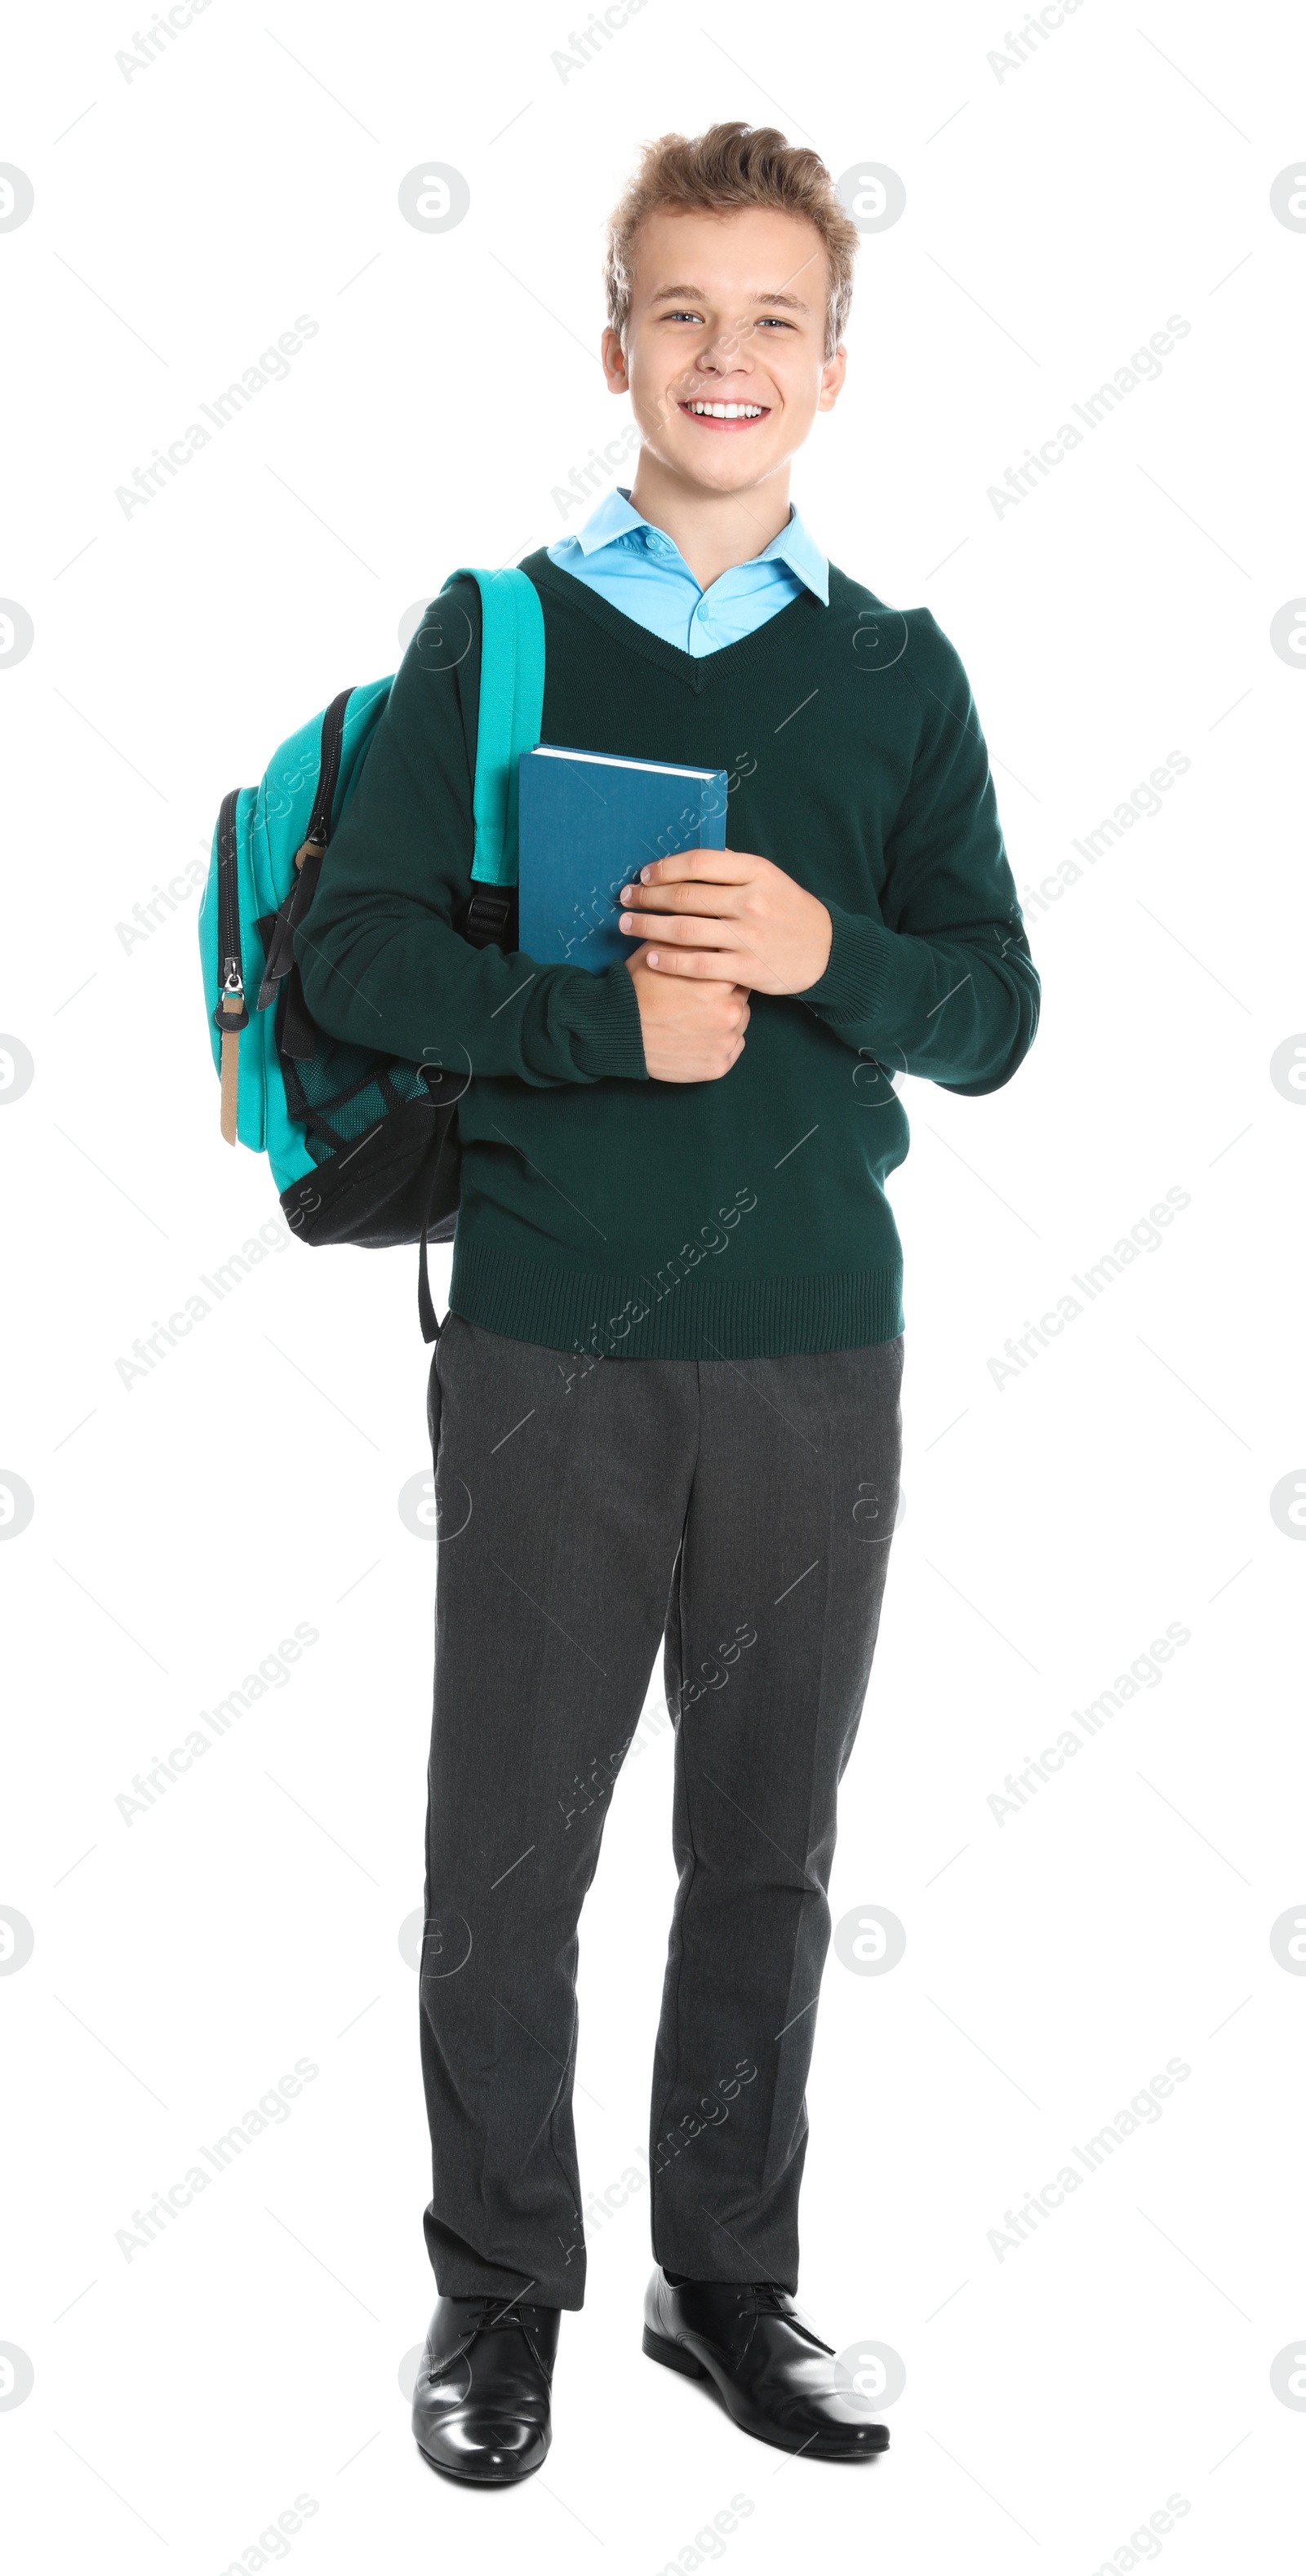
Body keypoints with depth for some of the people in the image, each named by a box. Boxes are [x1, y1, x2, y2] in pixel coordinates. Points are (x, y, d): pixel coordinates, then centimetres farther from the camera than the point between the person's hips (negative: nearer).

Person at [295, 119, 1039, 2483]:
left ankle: (729, 2277, 30)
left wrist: (821, 950, -16)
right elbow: (353, 956, -4)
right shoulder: (494, 633, 3)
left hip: (814, 1349, 2)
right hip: (548, 1339, -2)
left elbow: (994, 1015, 4)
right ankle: (499, 2288, 27)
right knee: (509, 1846, 7)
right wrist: (607, 1020, -17)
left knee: (770, 1845, 12)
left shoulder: (896, 667, 8)